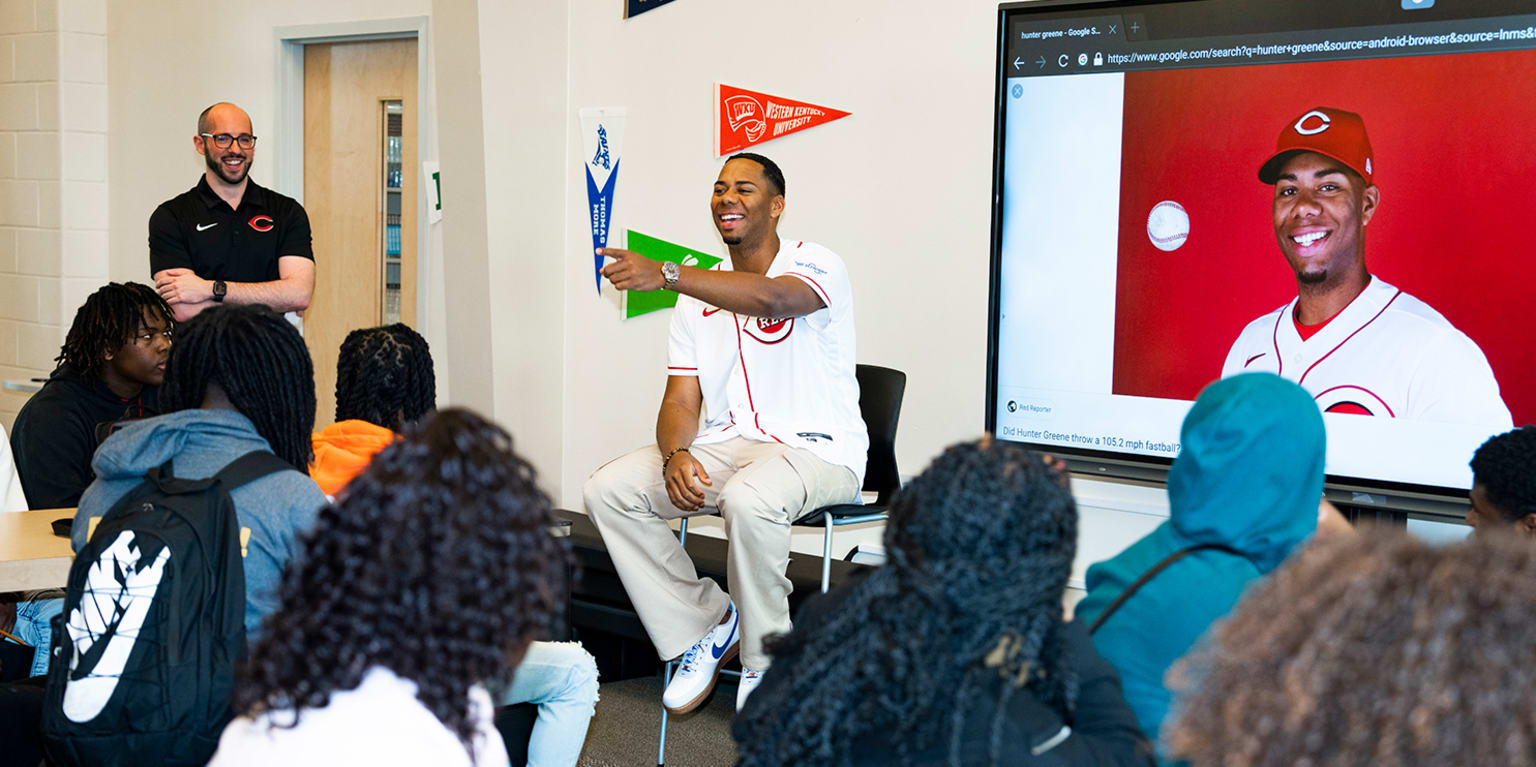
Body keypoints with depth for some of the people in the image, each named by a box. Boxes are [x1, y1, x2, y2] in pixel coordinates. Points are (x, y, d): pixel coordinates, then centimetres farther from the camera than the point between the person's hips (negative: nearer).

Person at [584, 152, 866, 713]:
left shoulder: (817, 266, -7)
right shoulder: (700, 294, 13)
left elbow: (770, 297, -33)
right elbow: (681, 400, 7)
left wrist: (666, 275, -42)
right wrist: (677, 455, -16)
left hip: (814, 450, -6)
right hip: (726, 445, 6)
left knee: (747, 500, -39)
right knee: (607, 491, -12)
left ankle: (766, 666, -15)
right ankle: (706, 626, -1)